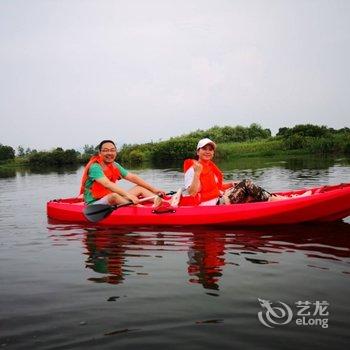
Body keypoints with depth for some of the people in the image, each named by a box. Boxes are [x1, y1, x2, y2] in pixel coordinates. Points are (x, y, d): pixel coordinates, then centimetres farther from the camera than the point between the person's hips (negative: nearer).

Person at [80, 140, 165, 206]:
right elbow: (107, 184, -33)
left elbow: (133, 177, 7)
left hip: (111, 201, 9)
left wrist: (154, 189, 1)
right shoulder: (95, 167, -17)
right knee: (114, 195, -38)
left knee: (140, 188, 3)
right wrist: (128, 194, -44)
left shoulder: (115, 166, 9)